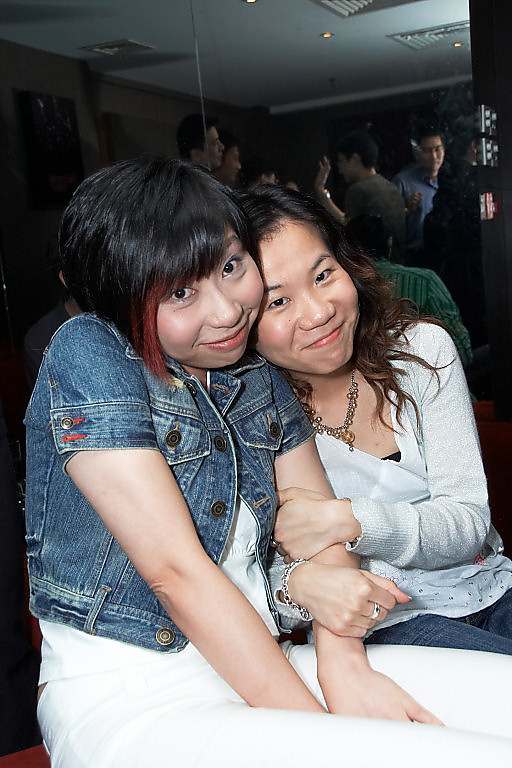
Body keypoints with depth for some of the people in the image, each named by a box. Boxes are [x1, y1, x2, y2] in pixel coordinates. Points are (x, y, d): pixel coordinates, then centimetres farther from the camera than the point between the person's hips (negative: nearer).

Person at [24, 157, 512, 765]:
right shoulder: (87, 356, -12)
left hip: (250, 662, 7)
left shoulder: (260, 373, 9)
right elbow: (175, 569, -18)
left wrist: (341, 665, -13)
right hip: (121, 695, -6)